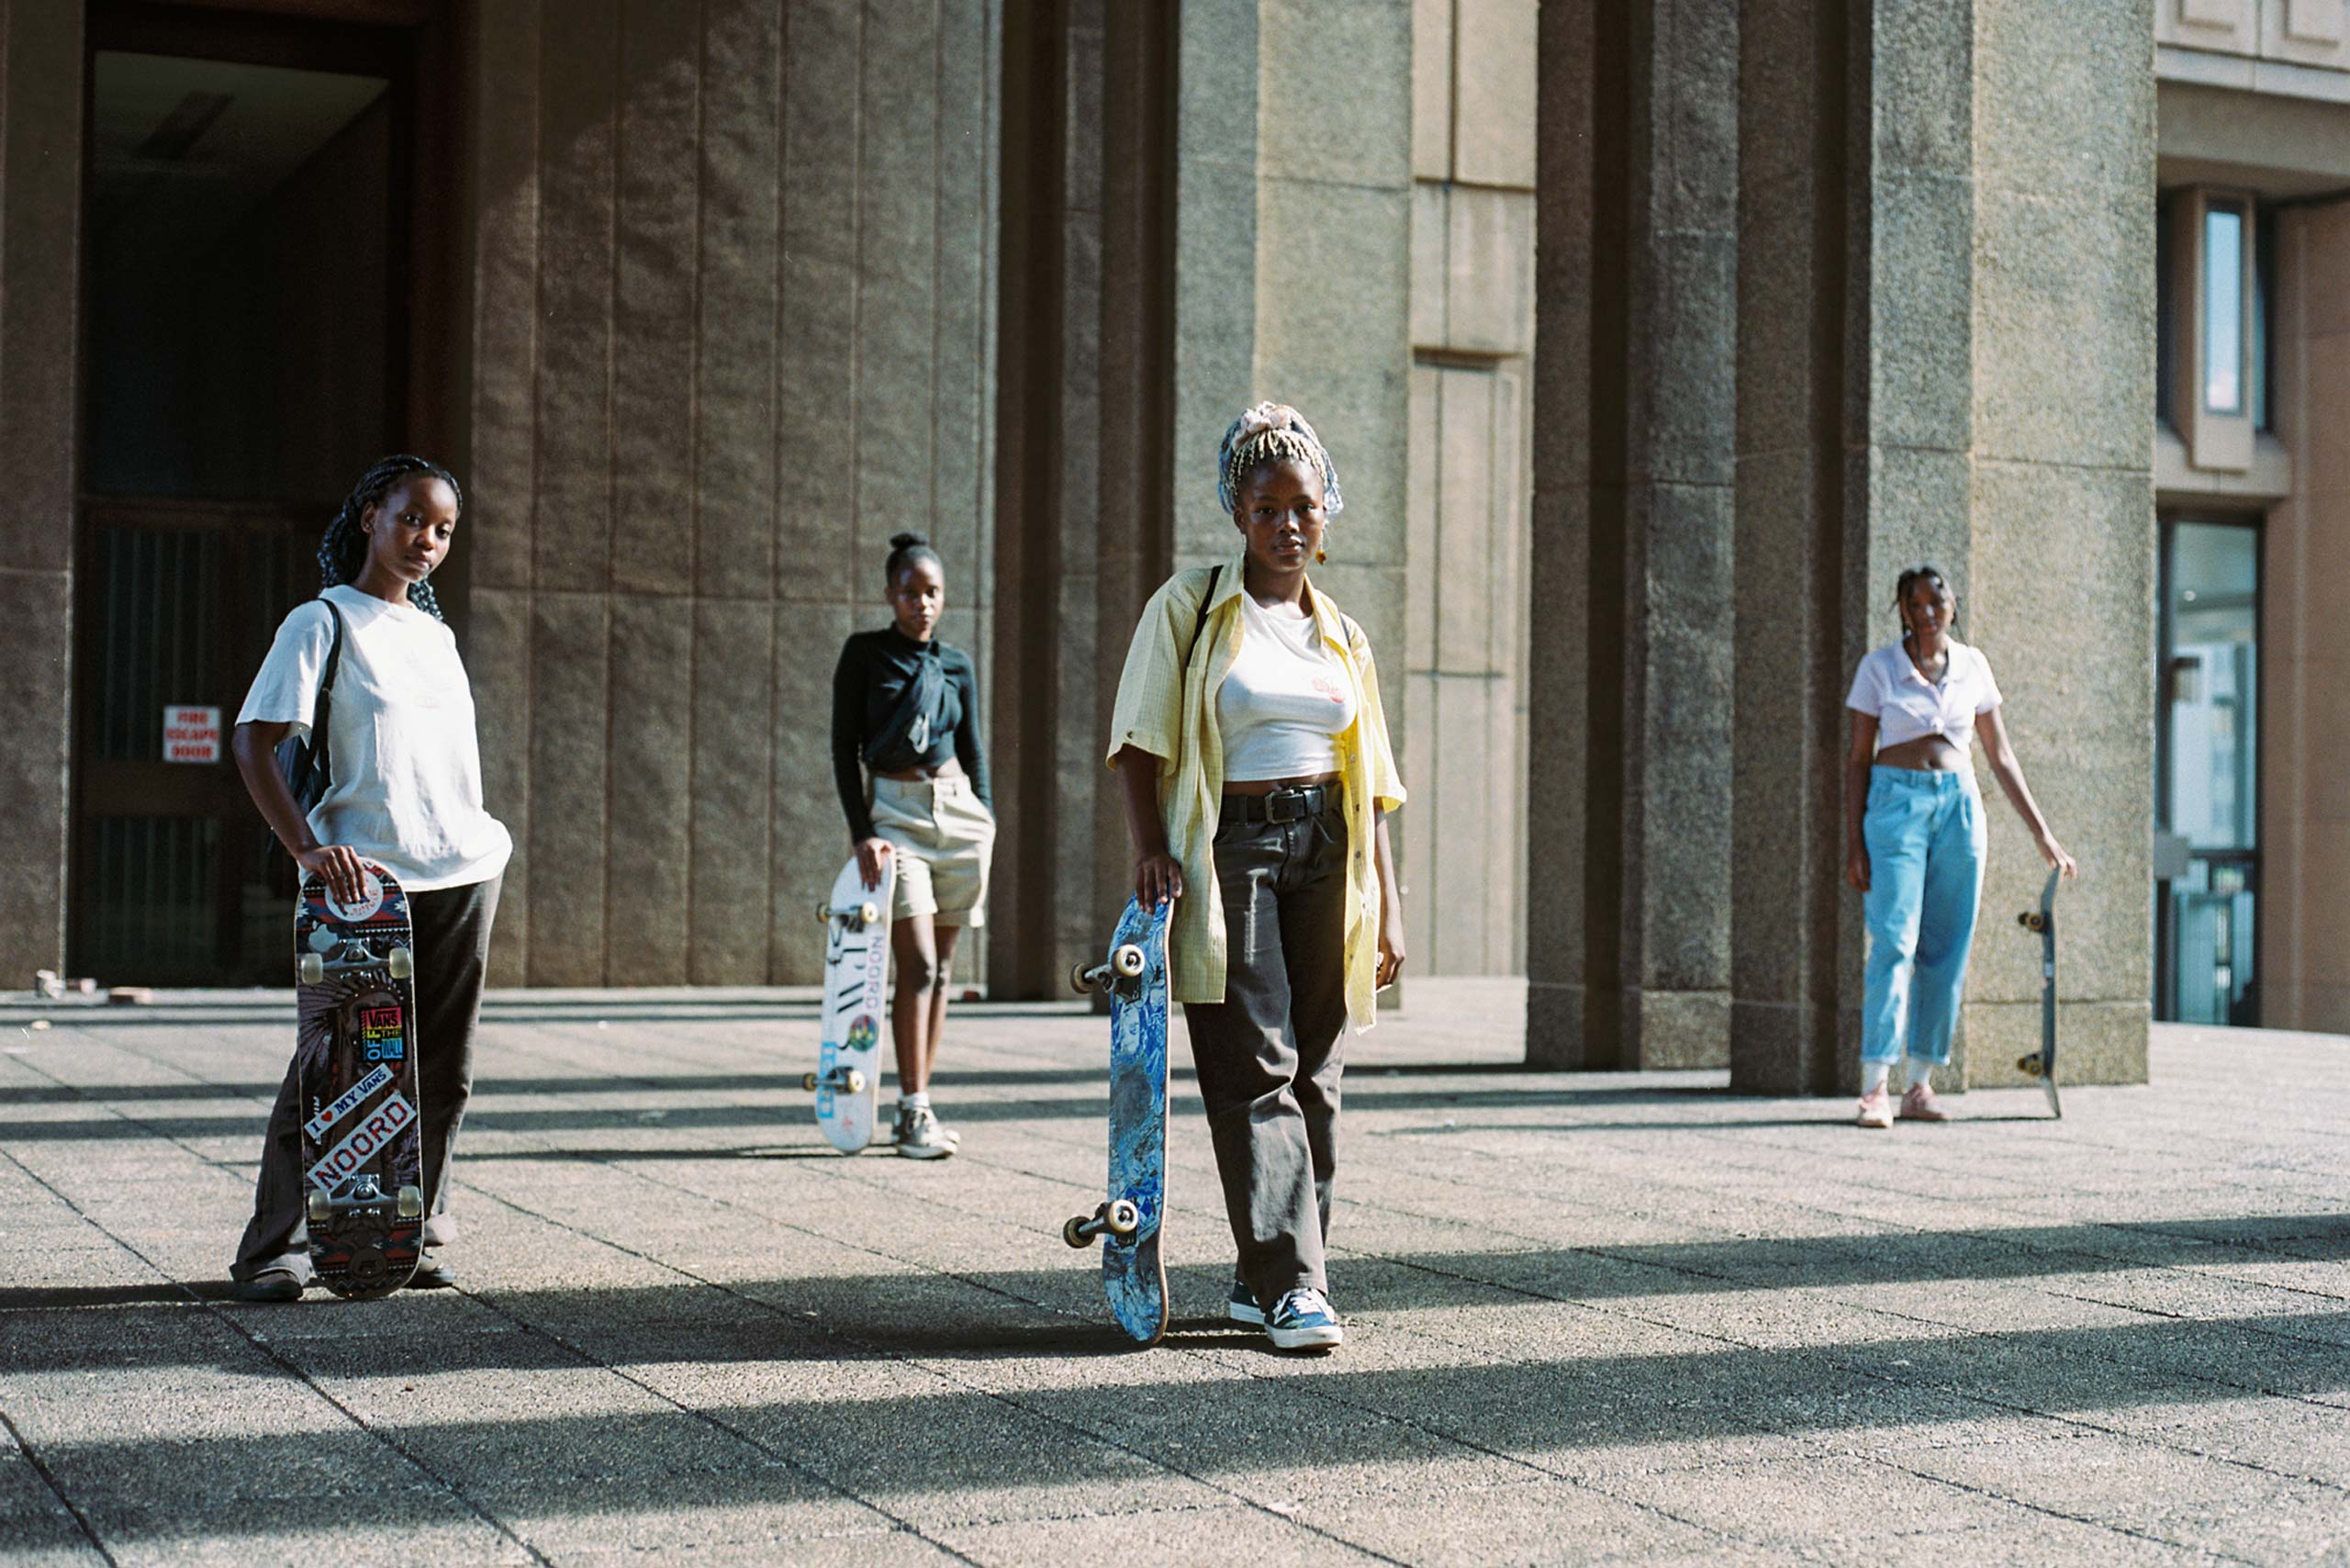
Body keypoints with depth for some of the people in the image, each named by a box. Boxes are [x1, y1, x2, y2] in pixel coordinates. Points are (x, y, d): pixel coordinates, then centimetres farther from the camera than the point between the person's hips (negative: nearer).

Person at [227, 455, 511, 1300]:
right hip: (365, 876, -6)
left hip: (464, 872, 6)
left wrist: (477, 840, 14)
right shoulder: (324, 622, -2)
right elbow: (253, 741, -9)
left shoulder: (435, 631, 17)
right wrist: (306, 846, -19)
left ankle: (418, 1234, 17)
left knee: (442, 1071, 7)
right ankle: (276, 1247, 3)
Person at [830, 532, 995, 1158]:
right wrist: (862, 831, -10)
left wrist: (985, 818, 8)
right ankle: (914, 1112, -11)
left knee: (939, 971, 5)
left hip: (958, 810, 4)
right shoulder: (864, 654, 1)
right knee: (917, 966, -13)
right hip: (894, 812, -4)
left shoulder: (957, 665, 11)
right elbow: (844, 746, -1)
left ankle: (918, 1106, 11)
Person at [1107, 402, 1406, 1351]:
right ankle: (1294, 1284, -11)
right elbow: (1138, 741, -1)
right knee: (1254, 1071, -9)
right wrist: (1151, 846, -15)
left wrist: (1388, 909, 11)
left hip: (1325, 851, 4)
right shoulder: (1189, 607, 4)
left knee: (1314, 1074, 4)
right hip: (1229, 850, -4)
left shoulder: (1341, 635, 15)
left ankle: (1263, 1277, 13)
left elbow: (1373, 783, 16)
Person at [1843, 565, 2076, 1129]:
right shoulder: (1878, 668, 1)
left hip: (1958, 807, 3)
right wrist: (1853, 841, -6)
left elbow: (2000, 755, 13)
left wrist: (2042, 832, 12)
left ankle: (1920, 1087, 8)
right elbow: (1858, 758, 1)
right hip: (1896, 806, -3)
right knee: (1894, 943, -14)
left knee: (1947, 950, 1)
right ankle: (1875, 1087, -17)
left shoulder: (1972, 666, 9)